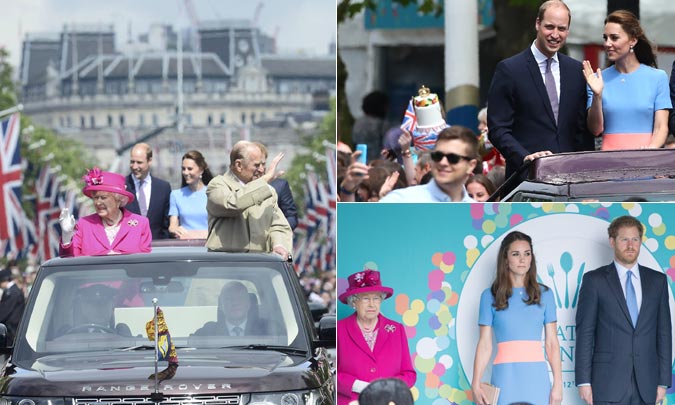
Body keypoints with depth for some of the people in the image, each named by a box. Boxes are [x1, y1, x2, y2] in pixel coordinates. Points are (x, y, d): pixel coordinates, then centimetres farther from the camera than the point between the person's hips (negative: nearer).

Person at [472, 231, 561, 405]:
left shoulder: (544, 294, 9)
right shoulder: (490, 296, 7)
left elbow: (552, 343, 7)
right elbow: (484, 345, 4)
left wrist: (558, 384, -2)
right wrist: (476, 384, -6)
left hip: (536, 377, 1)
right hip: (505, 376, -1)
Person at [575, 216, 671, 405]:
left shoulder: (657, 281, 12)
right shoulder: (594, 280, 2)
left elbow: (664, 332, 11)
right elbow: (584, 333, -1)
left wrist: (663, 381, 6)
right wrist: (583, 381, -7)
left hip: (645, 386, 3)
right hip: (608, 383, -3)